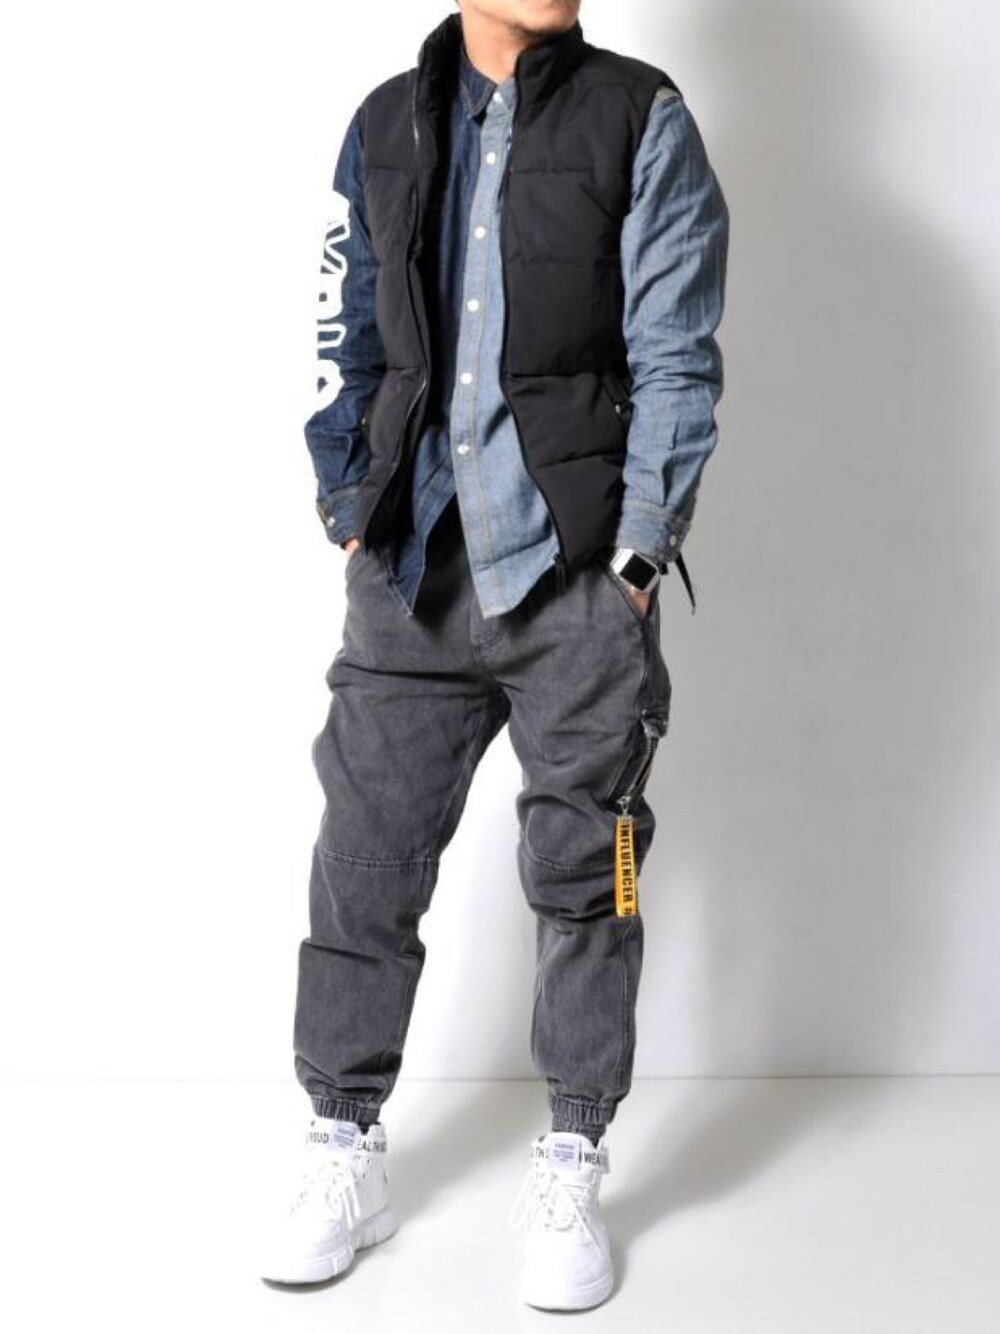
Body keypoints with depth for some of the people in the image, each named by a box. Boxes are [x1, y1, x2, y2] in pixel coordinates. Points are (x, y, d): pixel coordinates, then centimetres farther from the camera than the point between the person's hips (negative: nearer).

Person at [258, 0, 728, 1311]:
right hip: (413, 572, 3)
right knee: (362, 864, 5)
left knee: (583, 879, 5)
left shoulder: (642, 120, 2)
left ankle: (570, 1174, 22)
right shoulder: (385, 127, 12)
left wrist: (633, 559, -8)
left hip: (578, 573, -2)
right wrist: (353, 518, 6)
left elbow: (674, 357, -3)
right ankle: (344, 1156, 22)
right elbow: (348, 341, 14)